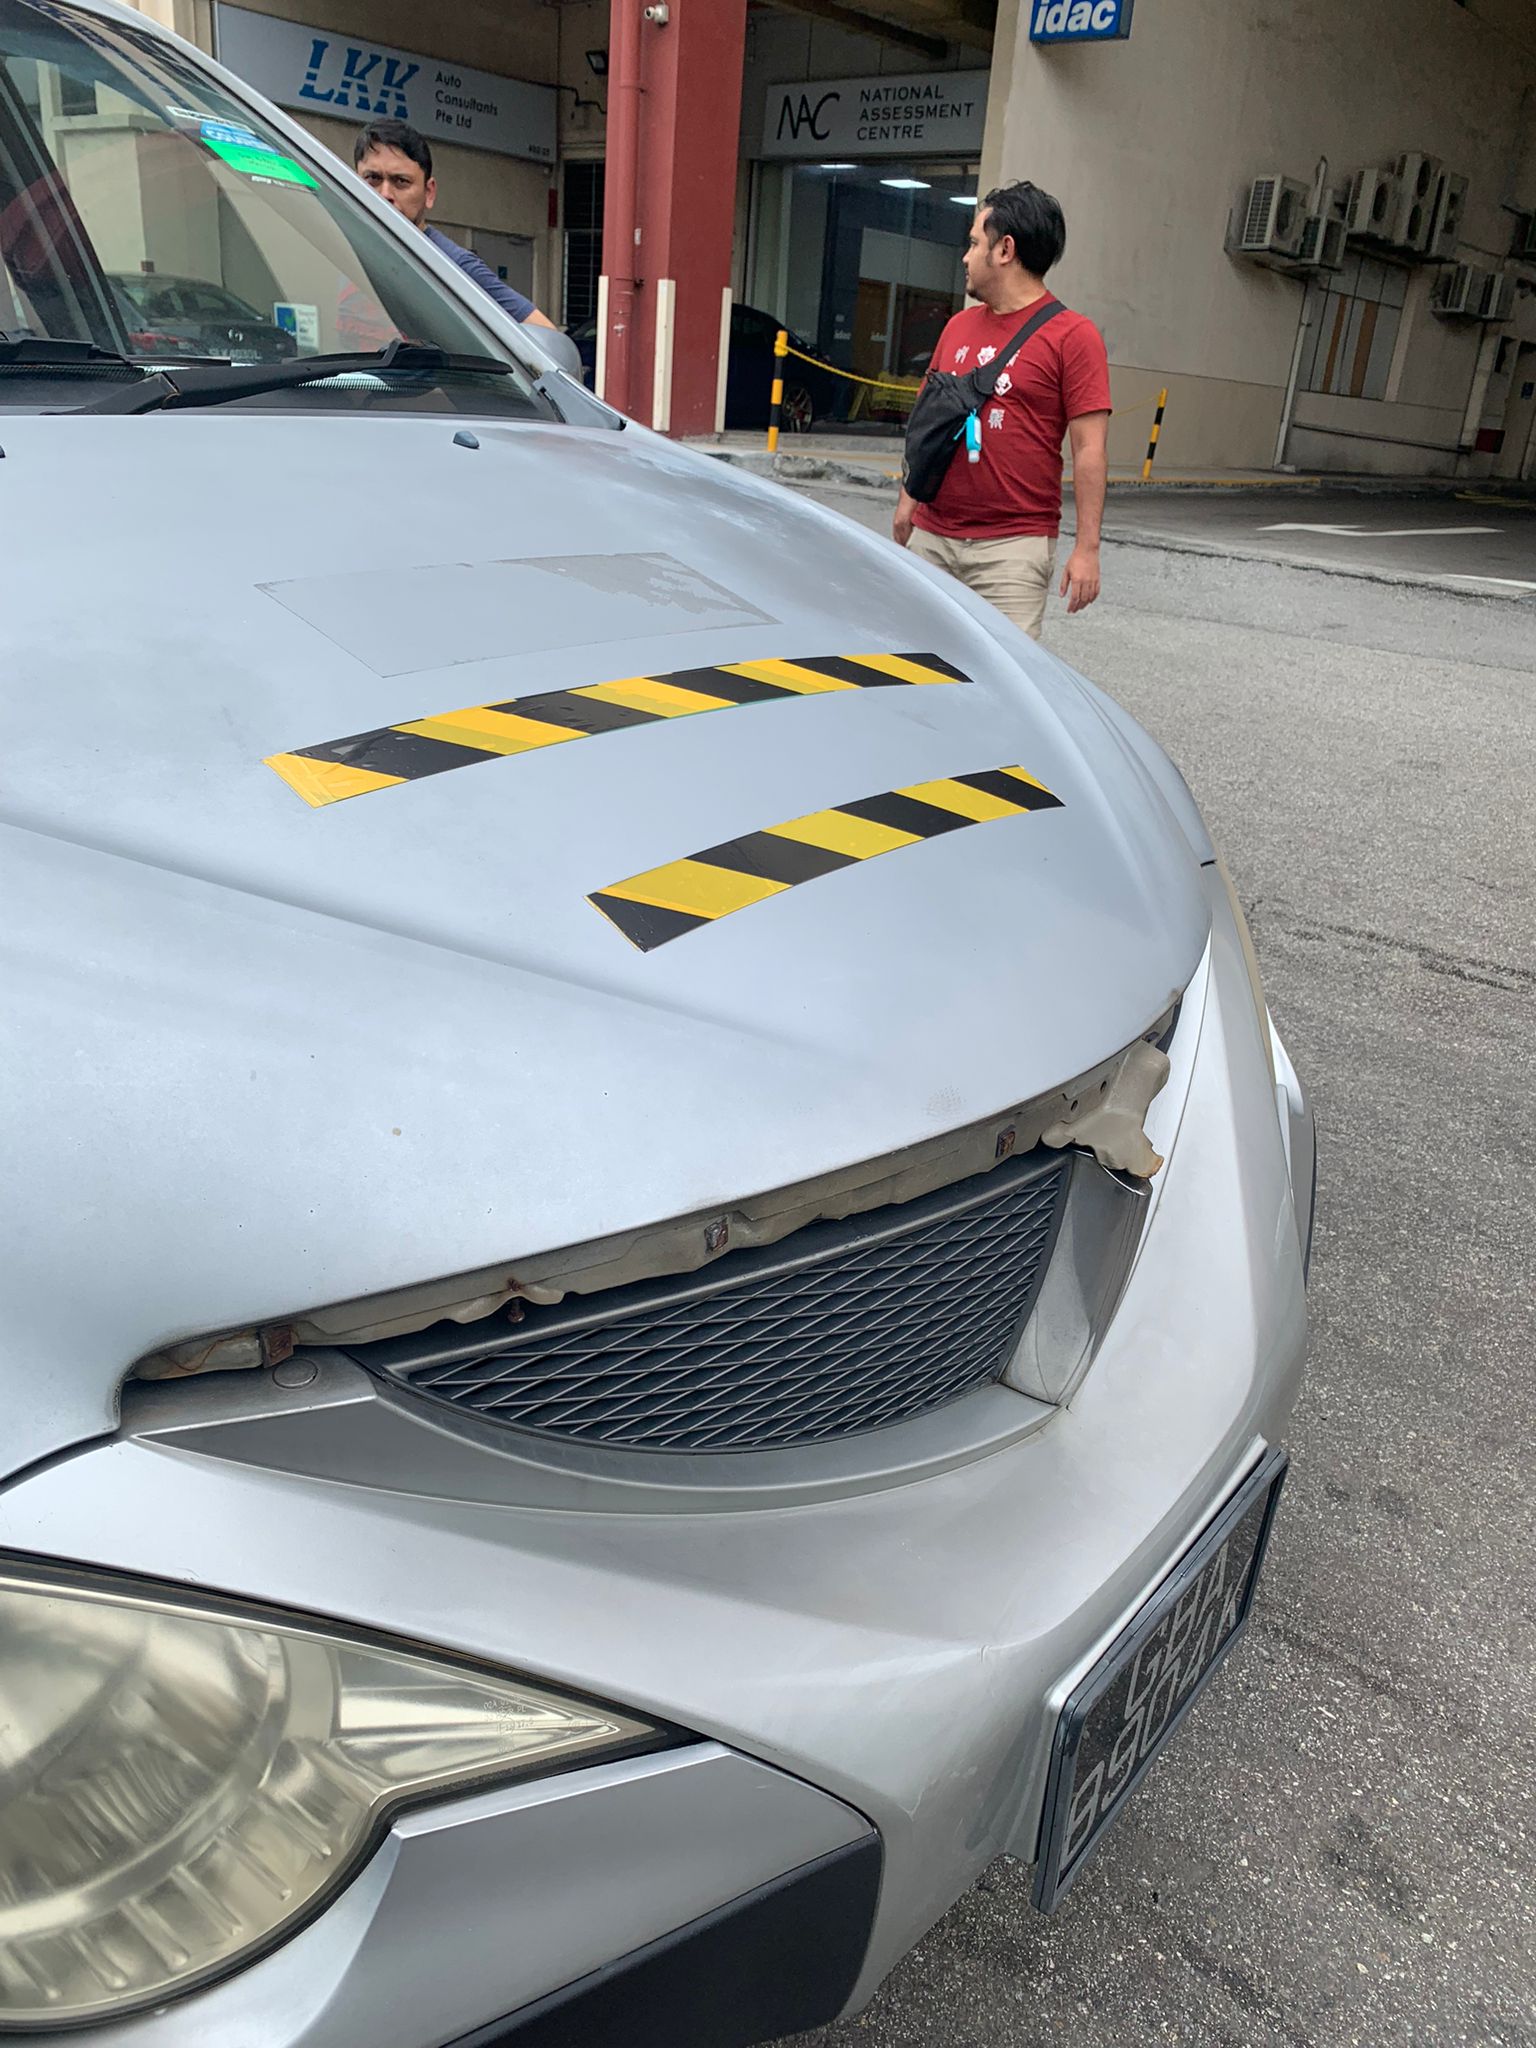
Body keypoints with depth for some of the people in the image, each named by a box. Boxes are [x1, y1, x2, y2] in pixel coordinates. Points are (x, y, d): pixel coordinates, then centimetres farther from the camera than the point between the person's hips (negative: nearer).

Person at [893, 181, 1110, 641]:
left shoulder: (1072, 336, -3)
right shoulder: (959, 327, 16)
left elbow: (1089, 451, -8)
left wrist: (1086, 548, -14)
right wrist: (908, 498, 15)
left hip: (1012, 546, -6)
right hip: (931, 537, 6)